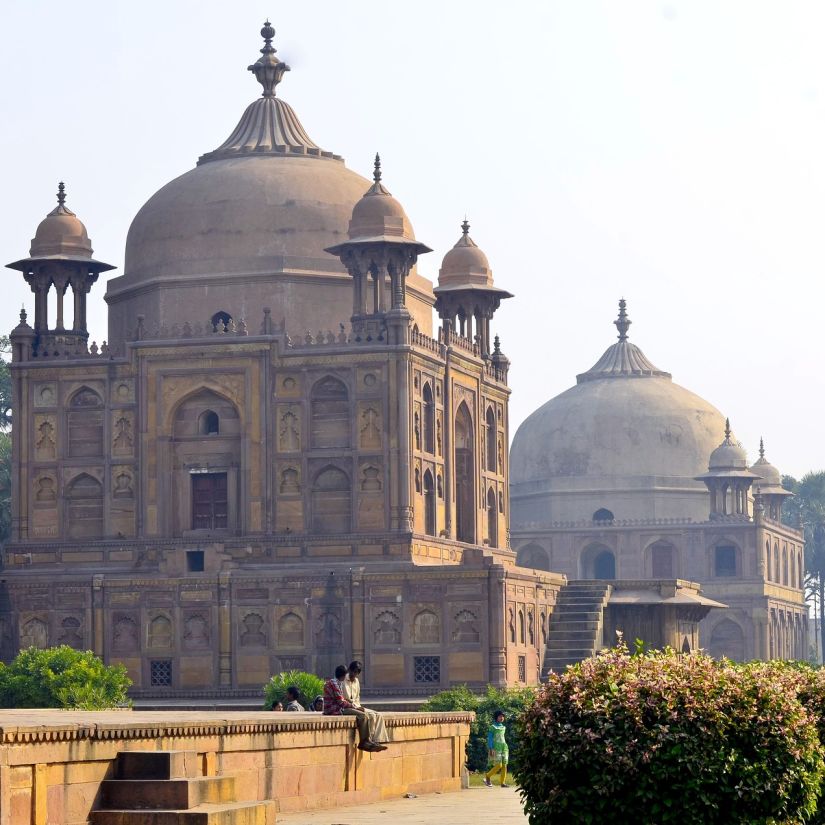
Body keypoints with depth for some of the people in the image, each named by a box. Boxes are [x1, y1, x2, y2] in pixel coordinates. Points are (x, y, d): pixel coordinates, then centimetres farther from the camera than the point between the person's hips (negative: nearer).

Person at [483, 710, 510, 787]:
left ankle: (503, 782, 0)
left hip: (504, 747, 6)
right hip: (496, 748, -6)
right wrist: (490, 749, -12)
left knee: (504, 765, -2)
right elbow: (489, 738, -5)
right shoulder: (493, 727, -2)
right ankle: (487, 776, 10)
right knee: (498, 765, -11)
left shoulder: (503, 727, 16)